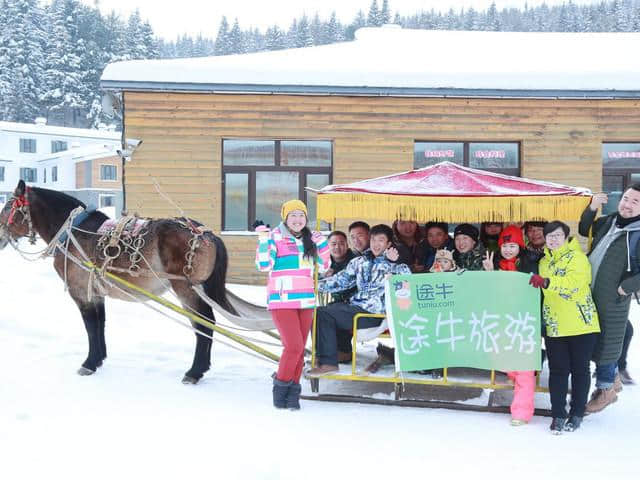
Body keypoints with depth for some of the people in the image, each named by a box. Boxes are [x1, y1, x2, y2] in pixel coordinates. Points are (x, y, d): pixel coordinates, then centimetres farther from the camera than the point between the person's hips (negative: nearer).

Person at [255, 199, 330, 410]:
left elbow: (323, 266, 20)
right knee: (294, 346, -14)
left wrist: (322, 243, 9)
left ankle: (293, 393, 14)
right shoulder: (275, 237, -2)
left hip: (306, 301, 5)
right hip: (282, 300, -5)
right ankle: (280, 388, 6)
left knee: (299, 348, 4)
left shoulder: (309, 239, 14)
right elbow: (264, 265, -9)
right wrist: (263, 241, -19)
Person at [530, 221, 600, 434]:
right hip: (554, 327, 5)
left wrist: (546, 282, -39)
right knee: (557, 370, 4)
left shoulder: (577, 257, -9)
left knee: (580, 369, 6)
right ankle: (558, 415, 9)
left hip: (581, 325, -5)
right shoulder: (544, 261, 12)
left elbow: (574, 283, -27)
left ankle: (576, 414, 17)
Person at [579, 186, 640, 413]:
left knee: (606, 343, 6)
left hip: (613, 300, -7)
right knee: (594, 340, 19)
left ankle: (605, 390, 23)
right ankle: (613, 379, 39)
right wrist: (592, 208, 2)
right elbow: (584, 230, 17)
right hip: (590, 293, 7)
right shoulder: (609, 221, 4)